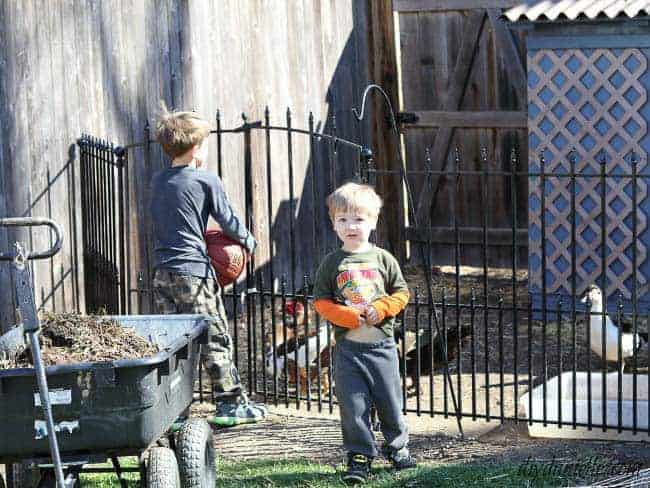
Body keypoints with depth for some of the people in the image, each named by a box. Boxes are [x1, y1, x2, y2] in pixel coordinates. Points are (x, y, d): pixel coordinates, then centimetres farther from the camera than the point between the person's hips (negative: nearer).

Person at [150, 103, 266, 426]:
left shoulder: (158, 181, 11)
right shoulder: (206, 180, -6)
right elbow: (227, 219, 0)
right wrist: (248, 241, 19)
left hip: (162, 271, 6)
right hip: (194, 270, -6)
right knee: (215, 338, 1)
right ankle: (230, 403, 4)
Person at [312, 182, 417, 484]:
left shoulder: (383, 259, 3)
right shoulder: (332, 263, 1)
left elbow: (401, 293, 6)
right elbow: (321, 301, 0)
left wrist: (381, 309, -12)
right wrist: (348, 316, -15)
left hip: (381, 342, 1)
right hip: (347, 346, 0)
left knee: (390, 399, 7)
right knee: (353, 403, -1)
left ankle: (397, 446, 27)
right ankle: (359, 456, 8)